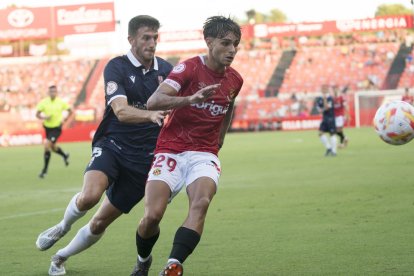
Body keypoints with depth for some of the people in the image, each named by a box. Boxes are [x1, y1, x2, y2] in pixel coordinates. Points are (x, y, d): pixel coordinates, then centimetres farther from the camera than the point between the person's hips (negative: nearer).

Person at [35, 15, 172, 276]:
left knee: (100, 223, 4)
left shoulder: (165, 69, 3)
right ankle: (63, 227, 3)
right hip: (112, 146, -3)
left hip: (144, 157, 3)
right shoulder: (117, 67, -10)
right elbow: (121, 111, -25)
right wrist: (150, 114, -44)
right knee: (90, 195, -32)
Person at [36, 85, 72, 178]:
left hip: (57, 128, -4)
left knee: (47, 145, -18)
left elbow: (70, 111, 8)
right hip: (47, 127, 4)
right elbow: (37, 114, -3)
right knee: (53, 147, 18)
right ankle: (65, 155, 52)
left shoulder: (61, 102, -6)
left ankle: (45, 170, -11)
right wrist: (44, 117, -22)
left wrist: (64, 119, -7)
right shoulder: (44, 102, -4)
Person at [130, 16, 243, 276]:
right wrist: (191, 98, -39)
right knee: (153, 215, -15)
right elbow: (153, 101, -25)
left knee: (201, 203, -28)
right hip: (171, 151, -3)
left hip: (204, 154, 3)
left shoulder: (235, 80, 7)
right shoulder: (190, 68, -11)